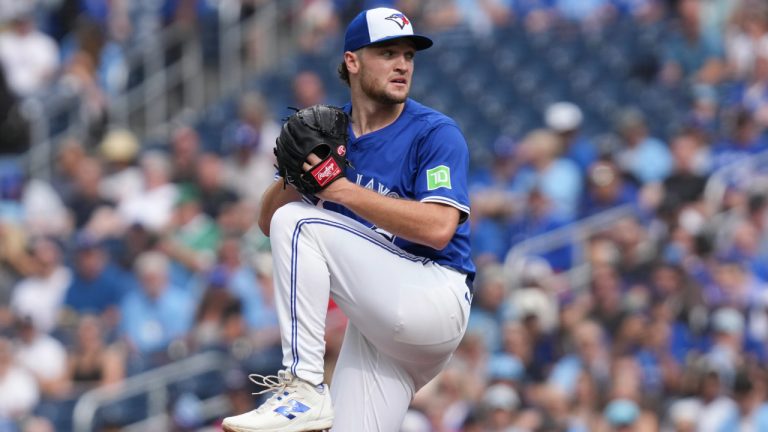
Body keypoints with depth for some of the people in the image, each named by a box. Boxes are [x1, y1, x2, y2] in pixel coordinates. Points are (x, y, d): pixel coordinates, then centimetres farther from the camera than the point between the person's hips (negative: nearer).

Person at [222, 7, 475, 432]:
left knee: (299, 223, -20)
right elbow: (268, 221, 9)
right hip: (376, 324, 6)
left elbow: (439, 228, -22)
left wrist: (343, 189, -22)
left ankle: (304, 389, -22)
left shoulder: (436, 134, -7)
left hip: (435, 298, -6)